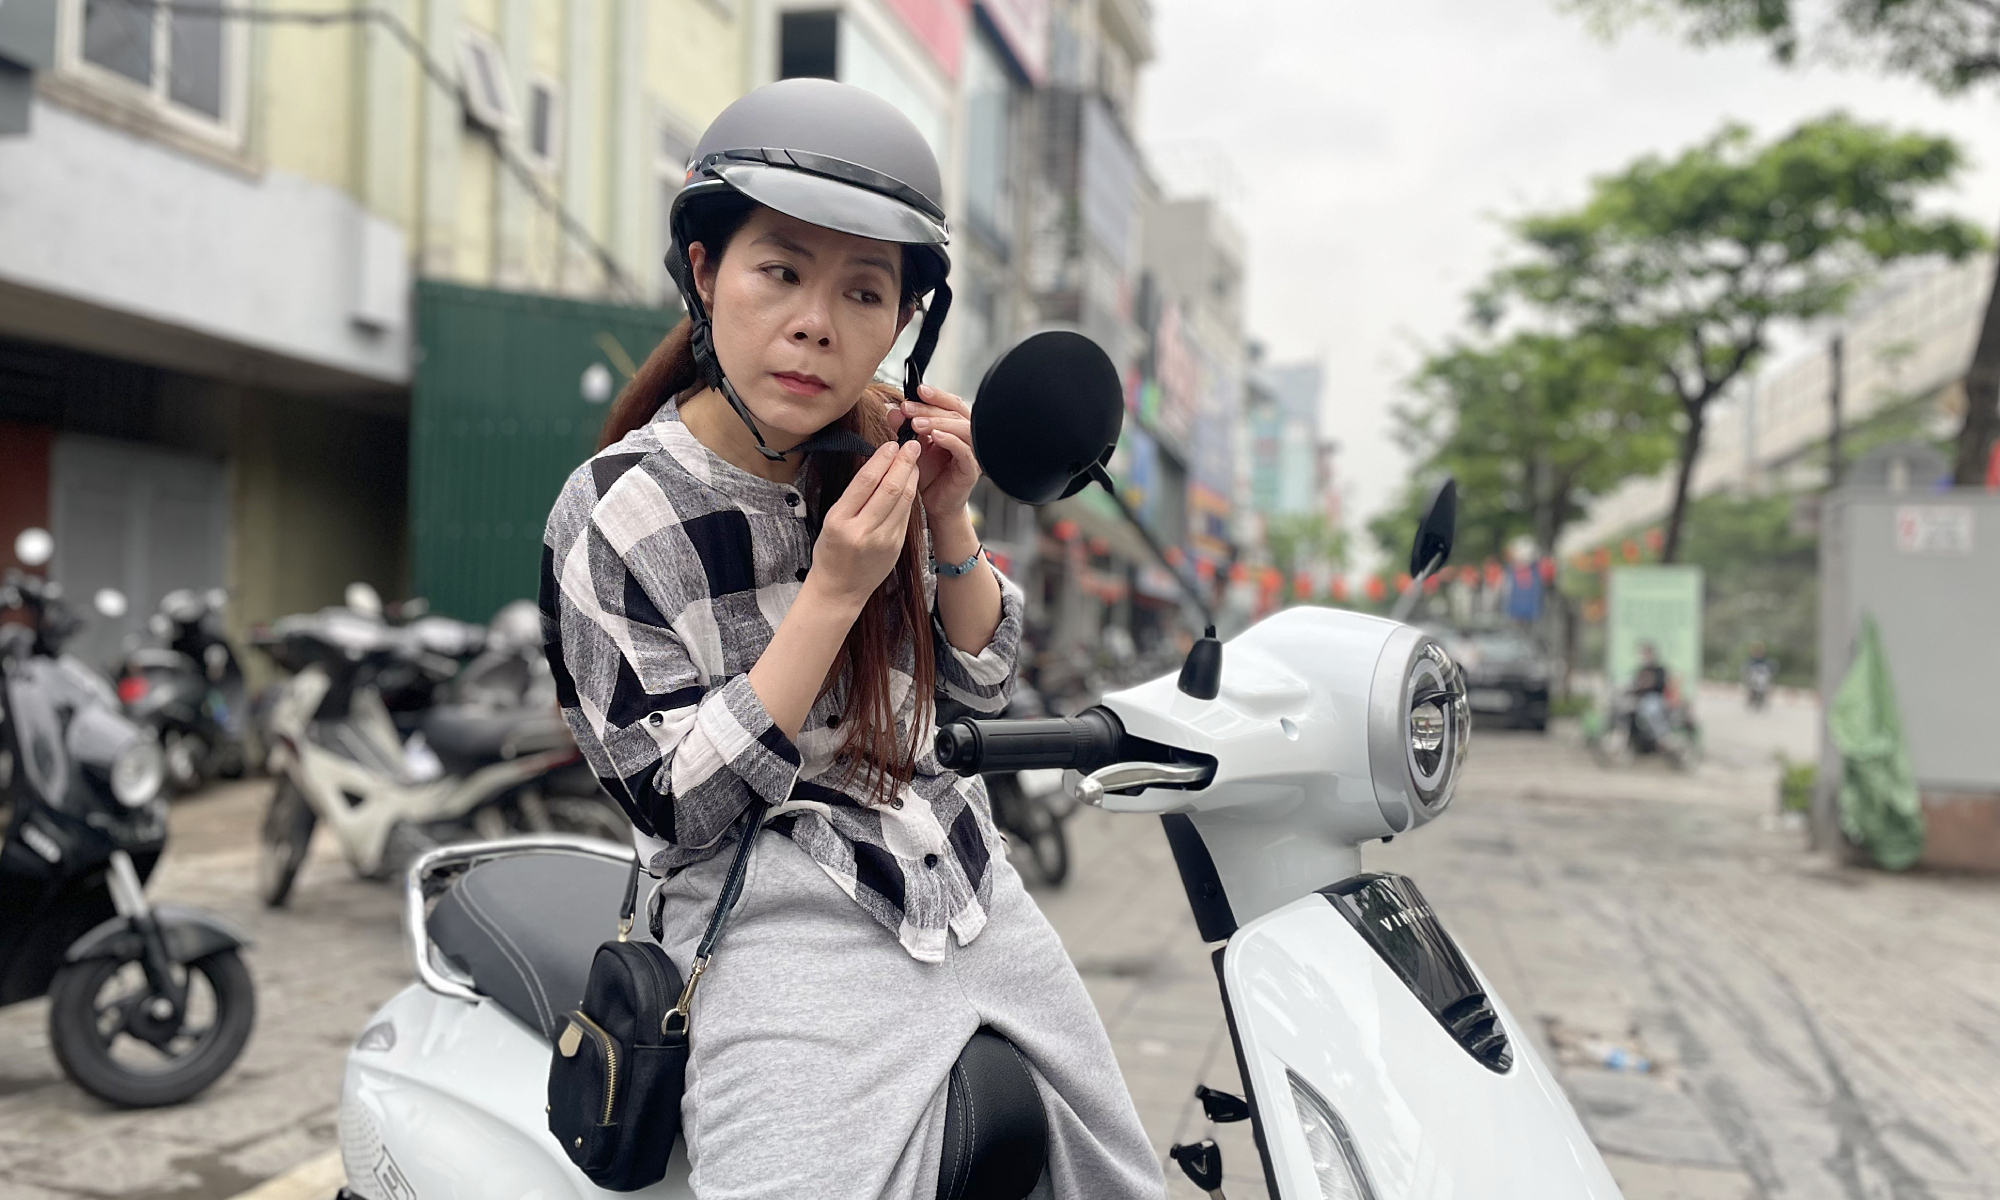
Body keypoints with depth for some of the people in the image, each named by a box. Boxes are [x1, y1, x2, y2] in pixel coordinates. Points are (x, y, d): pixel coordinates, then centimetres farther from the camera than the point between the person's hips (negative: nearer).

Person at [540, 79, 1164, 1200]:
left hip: (969, 885, 6)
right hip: (784, 921, -5)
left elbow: (985, 678, 8)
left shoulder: (877, 451, -1)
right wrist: (835, 592, -24)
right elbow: (678, 806, -15)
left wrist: (949, 520, -11)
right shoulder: (615, 516, -14)